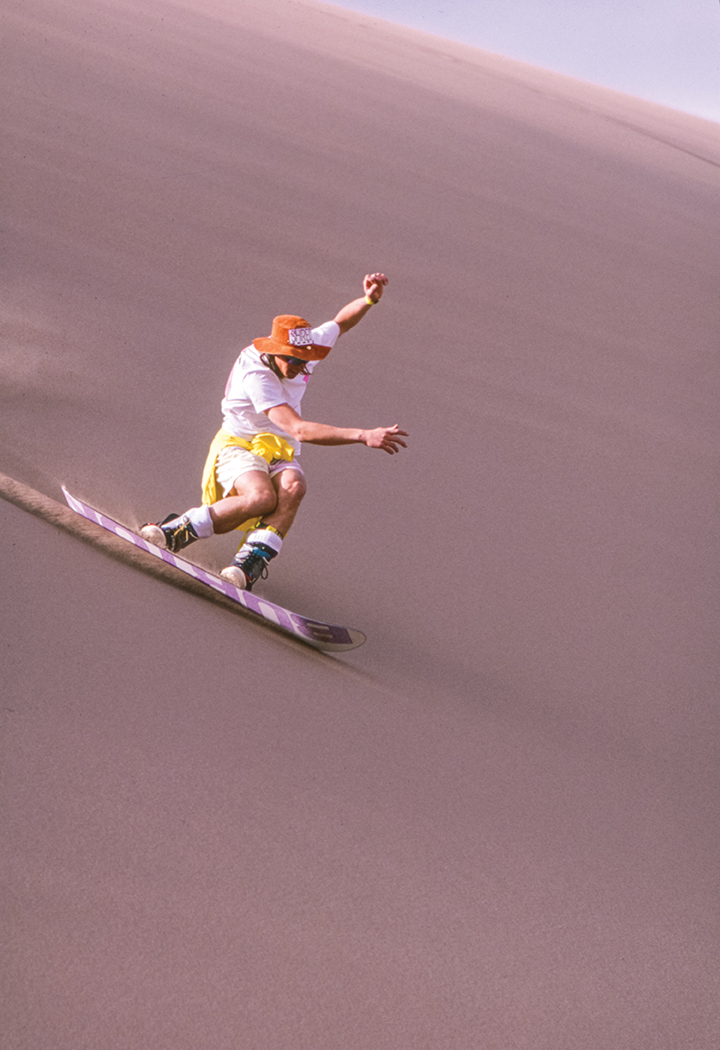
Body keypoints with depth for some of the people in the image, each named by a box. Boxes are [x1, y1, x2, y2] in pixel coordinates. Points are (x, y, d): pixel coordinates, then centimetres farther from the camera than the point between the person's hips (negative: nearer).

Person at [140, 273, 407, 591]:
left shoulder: (304, 348, -5)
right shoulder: (255, 375, -26)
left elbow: (341, 321, 16)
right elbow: (300, 430, -35)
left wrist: (369, 299, -6)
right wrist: (364, 436, -40)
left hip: (280, 455, 5)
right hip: (239, 445, -5)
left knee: (292, 487, -33)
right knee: (262, 497, -38)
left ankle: (251, 561, -35)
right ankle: (179, 529, -20)